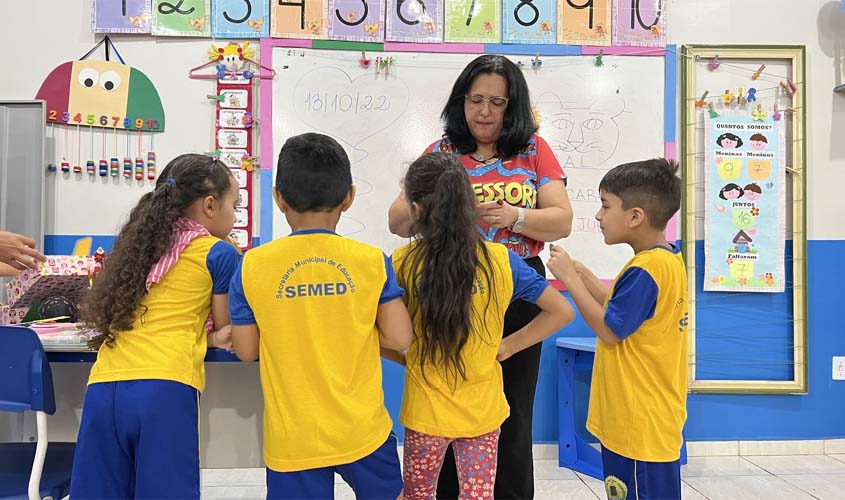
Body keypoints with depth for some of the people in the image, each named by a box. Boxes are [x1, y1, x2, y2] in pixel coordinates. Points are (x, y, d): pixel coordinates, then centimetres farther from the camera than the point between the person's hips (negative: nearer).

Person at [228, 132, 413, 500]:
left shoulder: (252, 266, -9)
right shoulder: (372, 260, -9)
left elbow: (246, 349, -3)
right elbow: (399, 338, -7)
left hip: (292, 439, 0)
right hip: (361, 430, 0)